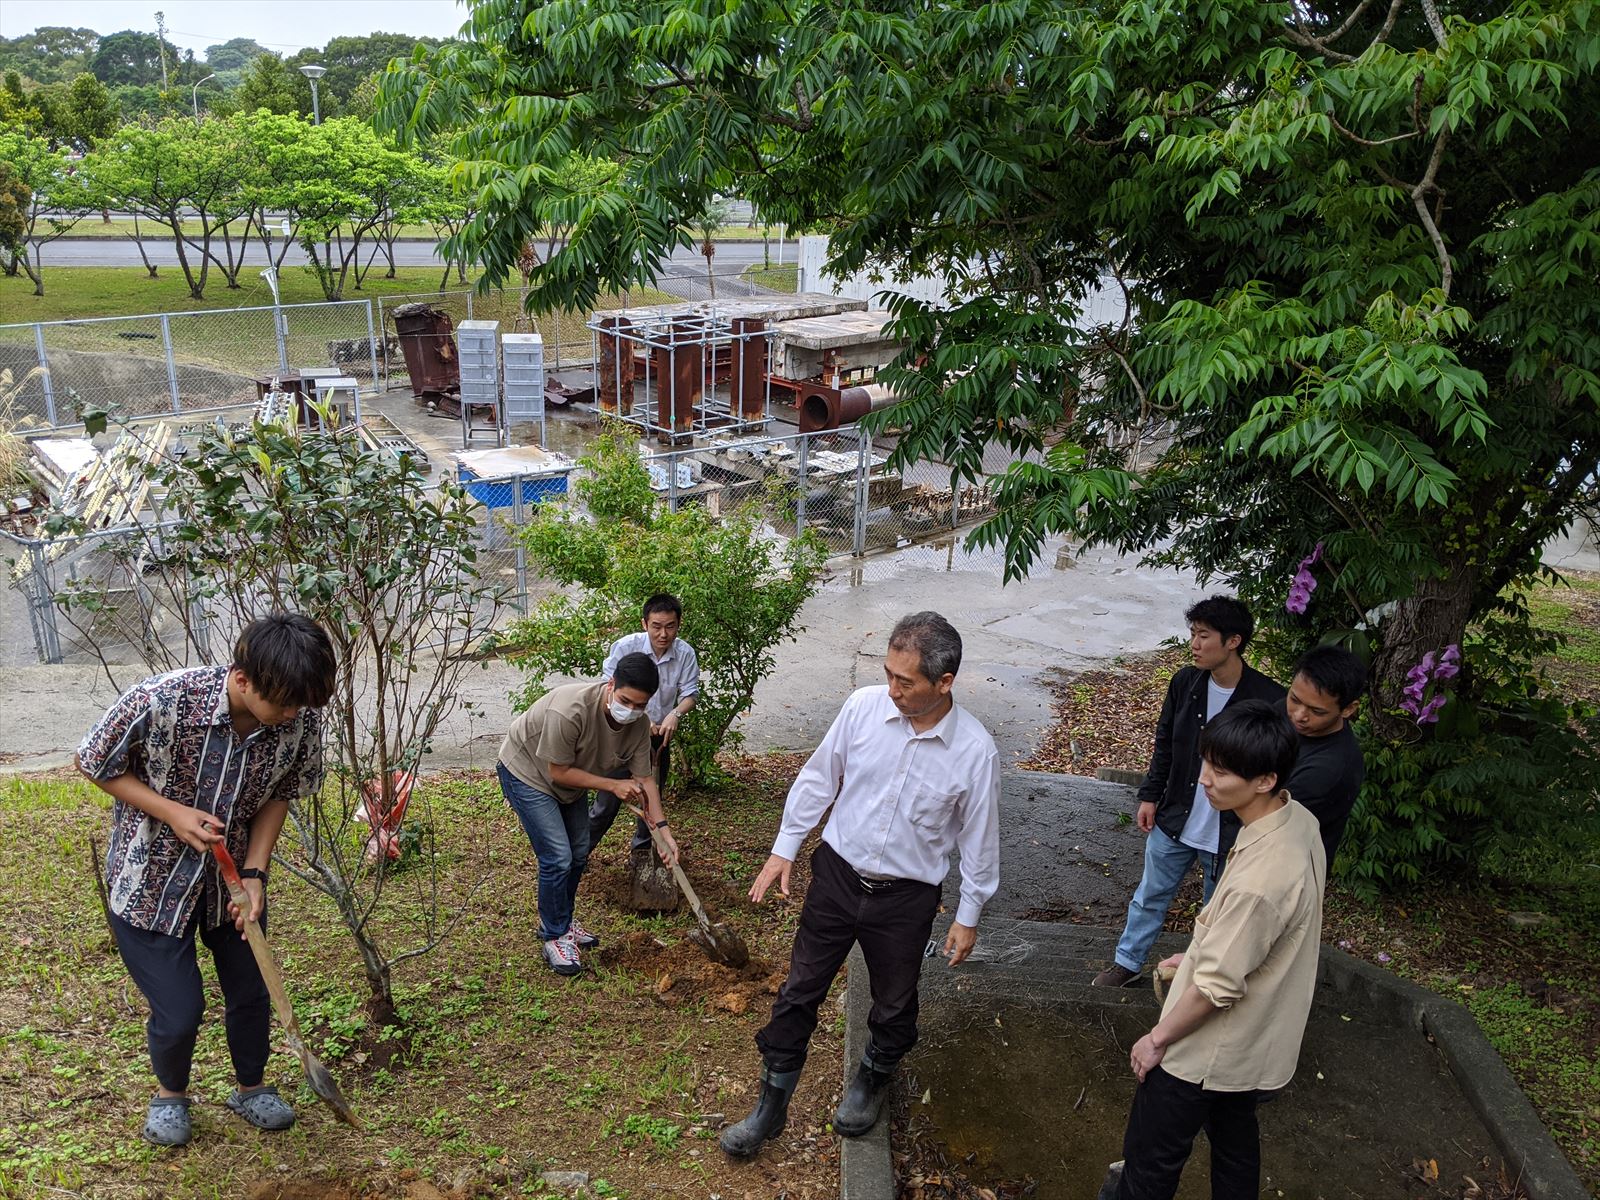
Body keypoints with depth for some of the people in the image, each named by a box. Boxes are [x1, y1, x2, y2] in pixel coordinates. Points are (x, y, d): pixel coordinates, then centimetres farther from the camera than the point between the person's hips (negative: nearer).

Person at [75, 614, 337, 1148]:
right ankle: (170, 1093, 37)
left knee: (251, 993, 14)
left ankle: (251, 1088, 43)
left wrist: (254, 874, -12)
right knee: (179, 1009, 3)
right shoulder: (160, 700, -34)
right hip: (150, 878, -3)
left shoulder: (301, 718, -23)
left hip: (233, 875, 3)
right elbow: (94, 762, -15)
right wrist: (173, 813, -25)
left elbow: (280, 794, -4)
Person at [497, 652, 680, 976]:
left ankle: (562, 920, 36)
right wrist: (613, 785, -28)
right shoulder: (569, 710, -40)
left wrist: (662, 829, -19)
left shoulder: (638, 725, -20)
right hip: (527, 774, -7)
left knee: (579, 854, 15)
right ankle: (554, 937, 5)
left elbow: (644, 778, -12)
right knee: (558, 858, -13)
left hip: (571, 777, 7)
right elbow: (559, 773, -30)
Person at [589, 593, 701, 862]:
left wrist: (676, 713, -29)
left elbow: (690, 693, -8)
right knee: (609, 796, 0)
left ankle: (642, 850, 36)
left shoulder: (685, 653, -15)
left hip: (659, 735, 3)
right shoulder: (625, 647, -21)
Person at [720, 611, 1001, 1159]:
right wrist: (784, 848, 2)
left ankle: (872, 1082, 49)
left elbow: (979, 839, -5)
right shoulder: (864, 707, -14)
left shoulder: (975, 752, -18)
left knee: (893, 1007, 19)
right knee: (799, 992, 11)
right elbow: (818, 778, -1)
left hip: (905, 897, -1)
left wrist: (969, 916, 2)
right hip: (837, 873, 1)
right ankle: (771, 1106, 29)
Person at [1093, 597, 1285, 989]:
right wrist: (1150, 796, 6)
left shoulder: (1269, 700, -23)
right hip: (1175, 819, 4)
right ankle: (1128, 961, 38)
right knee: (1151, 895, 19)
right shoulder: (1185, 683, -8)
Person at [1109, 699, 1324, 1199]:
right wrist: (1200, 954, 14)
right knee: (1235, 1138, 29)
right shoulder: (1299, 821, -10)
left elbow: (1217, 987, -27)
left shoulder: (1259, 878, -39)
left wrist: (1158, 1039, -12)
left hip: (1210, 1050, -8)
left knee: (1151, 1156, 13)